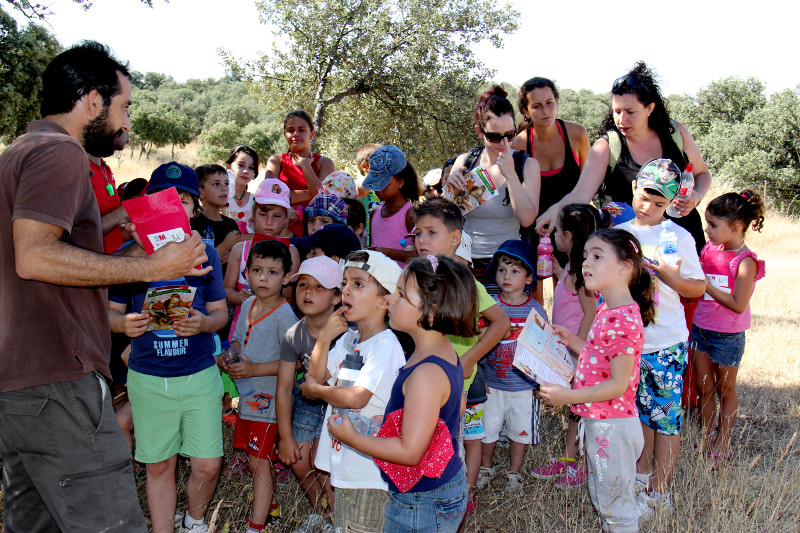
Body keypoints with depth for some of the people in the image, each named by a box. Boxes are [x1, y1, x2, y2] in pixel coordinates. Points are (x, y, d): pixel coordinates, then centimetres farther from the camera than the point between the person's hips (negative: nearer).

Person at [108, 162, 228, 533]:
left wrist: (203, 323, -18)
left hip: (199, 374, 1)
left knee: (208, 465, 2)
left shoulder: (205, 253, 3)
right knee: (159, 466, 8)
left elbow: (220, 311, 4)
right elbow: (112, 309, 5)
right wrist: (124, 323, -18)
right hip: (147, 377, 0)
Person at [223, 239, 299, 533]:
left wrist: (255, 369, -23)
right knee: (254, 462, 18)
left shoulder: (284, 316, -18)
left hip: (268, 400, -7)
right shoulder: (247, 305, 6)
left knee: (259, 463, -2)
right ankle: (267, 507, 36)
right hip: (246, 397, 7)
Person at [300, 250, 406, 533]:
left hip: (370, 470, -9)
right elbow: (317, 375, 9)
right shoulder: (347, 339, 7)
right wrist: (324, 337, -5)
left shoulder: (386, 346, -21)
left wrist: (315, 389, -13)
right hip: (344, 462, 9)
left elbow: (357, 397, -30)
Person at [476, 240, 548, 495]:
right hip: (492, 384, 1)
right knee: (486, 428, 12)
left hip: (524, 386, -1)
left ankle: (514, 474, 32)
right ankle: (486, 468, 36)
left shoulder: (536, 311, -6)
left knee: (520, 430, 12)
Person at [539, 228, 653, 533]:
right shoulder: (606, 310, 6)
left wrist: (567, 396, -25)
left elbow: (618, 384, -24)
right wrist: (574, 343, 5)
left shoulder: (624, 319, -25)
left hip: (613, 427, -10)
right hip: (598, 422, 10)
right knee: (601, 497, 25)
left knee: (615, 503, 9)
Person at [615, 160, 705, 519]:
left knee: (666, 417, 2)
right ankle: (642, 475, 32)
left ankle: (659, 493, 13)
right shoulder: (618, 233, 5)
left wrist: (673, 278, -20)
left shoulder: (678, 237, -6)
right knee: (642, 410, 16)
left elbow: (699, 288, -2)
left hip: (666, 343, -4)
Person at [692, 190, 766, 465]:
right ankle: (706, 439, 27)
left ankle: (722, 443, 26)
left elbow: (738, 305, -21)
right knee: (704, 389, 14)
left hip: (727, 336, -6)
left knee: (725, 390, 12)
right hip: (700, 328, 6)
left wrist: (707, 285, -21)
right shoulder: (708, 250, 2)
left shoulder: (745, 261, -17)